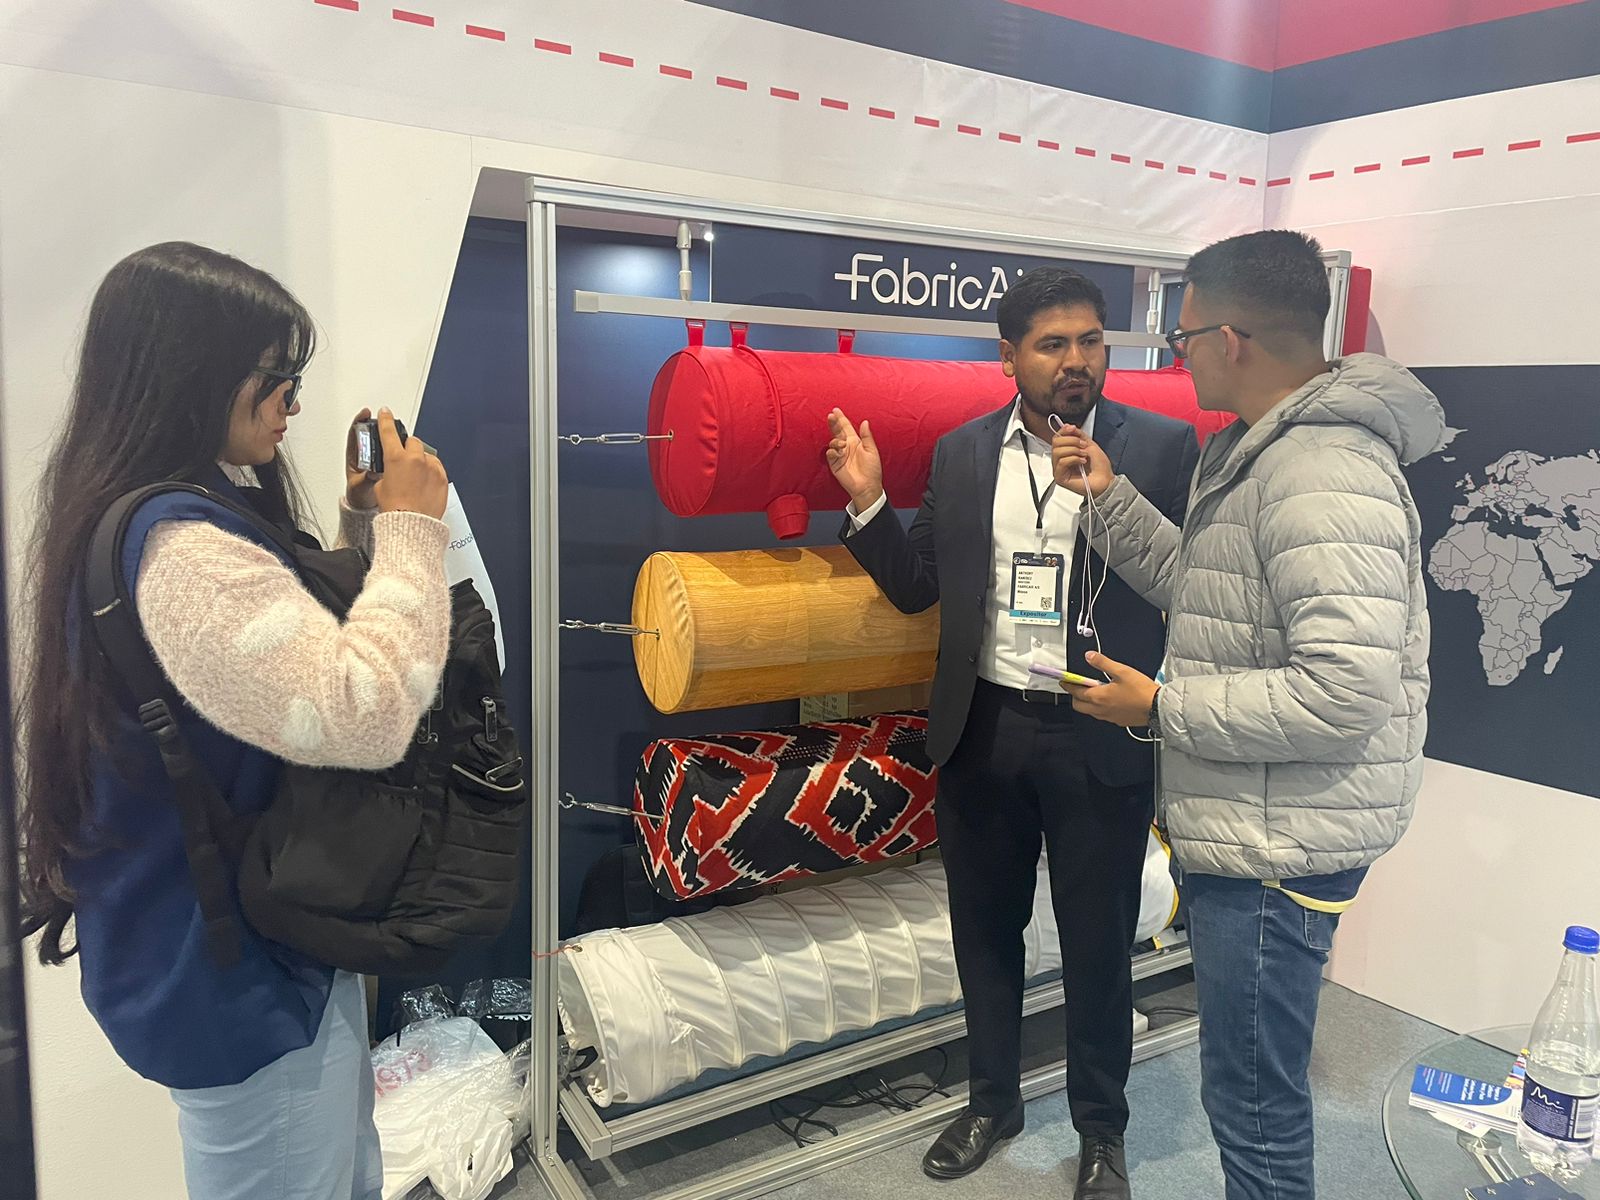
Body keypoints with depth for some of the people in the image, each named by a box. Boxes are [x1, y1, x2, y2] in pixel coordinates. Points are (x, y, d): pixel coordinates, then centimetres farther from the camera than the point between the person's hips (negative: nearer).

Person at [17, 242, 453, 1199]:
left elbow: (300, 644, 15)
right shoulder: (177, 546, -27)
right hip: (237, 979, -10)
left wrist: (364, 525, 2)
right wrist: (412, 528, -23)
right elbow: (364, 715, -34)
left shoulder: (203, 513, 7)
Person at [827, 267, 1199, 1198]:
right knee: (985, 932, 18)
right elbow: (916, 587, 7)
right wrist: (868, 501, -5)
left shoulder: (1163, 447, -6)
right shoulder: (962, 454, 4)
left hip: (1101, 739, -3)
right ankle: (994, 1100, 42)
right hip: (983, 732, 3)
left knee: (1098, 948, 12)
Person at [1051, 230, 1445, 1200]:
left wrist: (1160, 707, -20)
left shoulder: (1324, 473, -22)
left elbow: (1346, 691, -29)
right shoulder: (1265, 452, 11)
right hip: (1248, 825, 10)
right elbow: (1202, 591, 19)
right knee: (1255, 1083, 25)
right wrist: (1111, 495, 8)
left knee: (1254, 1103, 6)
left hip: (1280, 844, -10)